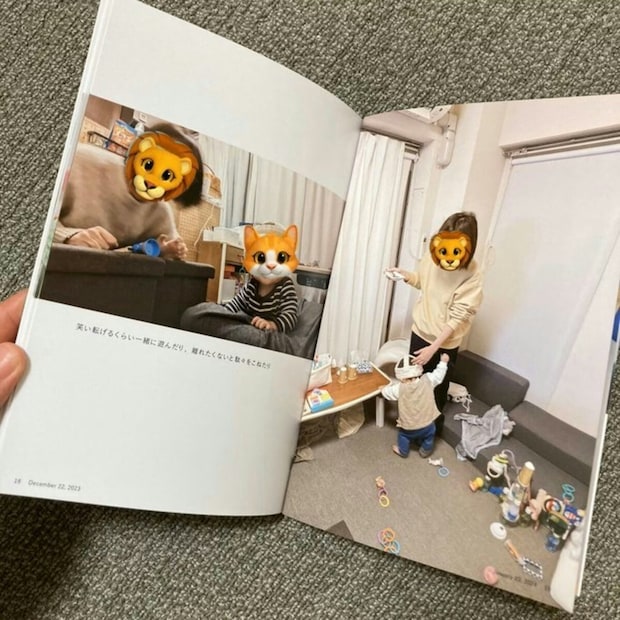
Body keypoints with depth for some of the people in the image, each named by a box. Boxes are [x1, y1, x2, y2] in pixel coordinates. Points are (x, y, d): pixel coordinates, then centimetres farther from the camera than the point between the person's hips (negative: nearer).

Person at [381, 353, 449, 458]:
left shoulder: (399, 388, -20)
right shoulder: (427, 380, -16)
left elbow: (386, 392, -5)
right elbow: (438, 374, 1)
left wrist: (391, 385, 16)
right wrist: (443, 362, 16)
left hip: (409, 427, -1)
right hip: (427, 424, 2)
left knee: (403, 434, 30)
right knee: (429, 436, 33)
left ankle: (403, 451, 49)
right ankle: (425, 451, 53)